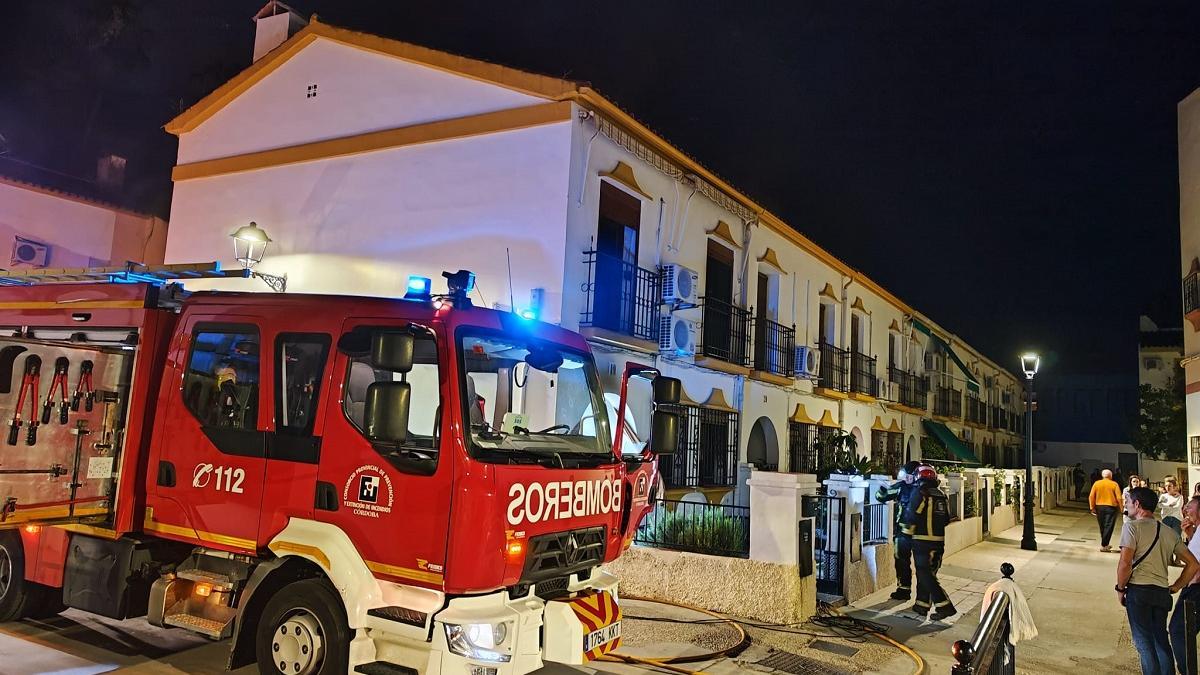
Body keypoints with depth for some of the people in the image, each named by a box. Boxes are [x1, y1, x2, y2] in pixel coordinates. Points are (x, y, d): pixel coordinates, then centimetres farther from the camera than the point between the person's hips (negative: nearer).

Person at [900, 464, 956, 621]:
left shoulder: (920, 494, -11)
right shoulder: (942, 496, 7)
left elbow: (910, 518, -11)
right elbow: (946, 520, 13)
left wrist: (907, 533, 6)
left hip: (922, 541, -7)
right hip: (939, 541, 7)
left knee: (925, 575, -3)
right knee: (927, 573, 16)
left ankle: (945, 606, -10)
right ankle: (922, 605, 21)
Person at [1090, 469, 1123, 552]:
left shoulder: (1096, 483, 1)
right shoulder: (1114, 484, -4)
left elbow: (1091, 497, -3)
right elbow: (1119, 498, -9)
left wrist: (1092, 508, 4)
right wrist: (1121, 508, 2)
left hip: (1099, 507, 3)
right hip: (1111, 507, -3)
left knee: (1102, 527, 15)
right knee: (1108, 527, 0)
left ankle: (1105, 544, 24)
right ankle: (1103, 545, -6)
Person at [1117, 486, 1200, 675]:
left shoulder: (1132, 527, -8)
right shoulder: (1170, 532, 13)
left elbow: (1125, 563, -17)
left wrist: (1120, 589, -3)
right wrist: (1174, 588, 17)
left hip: (1139, 590, -6)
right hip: (1162, 592, 6)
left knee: (1144, 642, 0)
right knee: (1161, 640, 17)